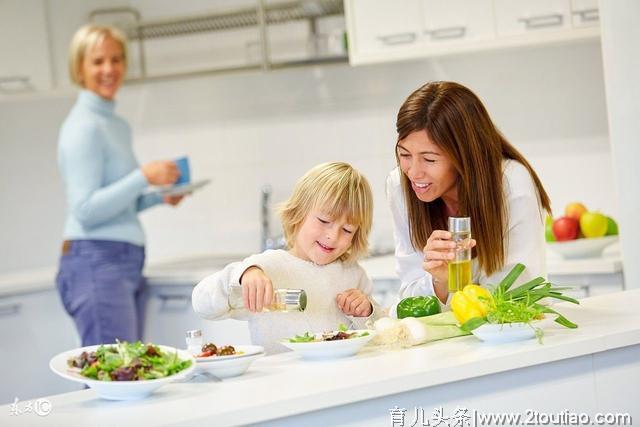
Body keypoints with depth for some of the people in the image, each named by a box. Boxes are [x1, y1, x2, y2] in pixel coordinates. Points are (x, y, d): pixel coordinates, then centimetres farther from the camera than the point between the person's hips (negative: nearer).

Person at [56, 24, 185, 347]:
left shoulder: (118, 126, 19)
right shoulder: (83, 127, -8)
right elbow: (86, 210, -14)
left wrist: (159, 197, 11)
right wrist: (143, 177, -18)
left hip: (127, 262, 9)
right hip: (96, 262, -9)